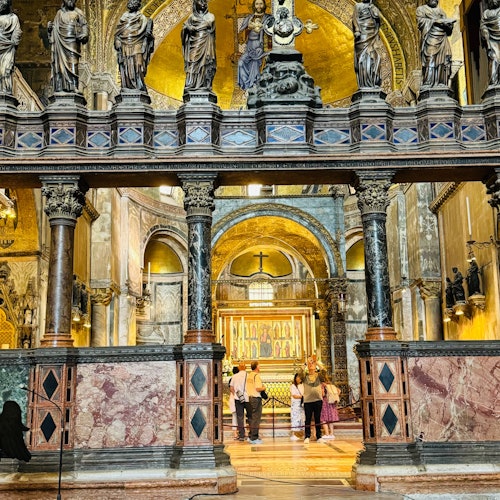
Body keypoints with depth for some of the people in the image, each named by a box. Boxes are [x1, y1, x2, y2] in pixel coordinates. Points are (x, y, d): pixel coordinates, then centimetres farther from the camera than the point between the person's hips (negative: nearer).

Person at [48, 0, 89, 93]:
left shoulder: (78, 12, 10)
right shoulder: (59, 13, 16)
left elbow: (84, 25, 4)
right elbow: (55, 27, 20)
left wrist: (84, 35, -14)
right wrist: (50, 28, -2)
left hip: (73, 42, -3)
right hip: (61, 42, 3)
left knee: (73, 64, -12)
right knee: (60, 64, 0)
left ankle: (74, 86, -15)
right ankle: (60, 87, 2)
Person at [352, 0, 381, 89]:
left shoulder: (373, 7, 18)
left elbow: (377, 17, 2)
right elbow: (355, 18, -6)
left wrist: (371, 7, 3)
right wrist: (357, 30, -18)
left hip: (372, 34, 4)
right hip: (363, 33, -4)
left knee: (373, 55, -2)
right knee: (363, 56, -8)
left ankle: (374, 80, 2)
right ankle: (364, 82, -10)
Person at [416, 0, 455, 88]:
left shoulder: (441, 11, 28)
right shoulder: (421, 9, 15)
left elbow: (448, 29, 21)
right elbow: (420, 21, -4)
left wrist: (449, 23, -3)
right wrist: (436, 21, -9)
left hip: (443, 40, 5)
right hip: (430, 39, -5)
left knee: (444, 63, -7)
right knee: (430, 62, -17)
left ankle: (441, 85, -10)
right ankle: (427, 86, -22)